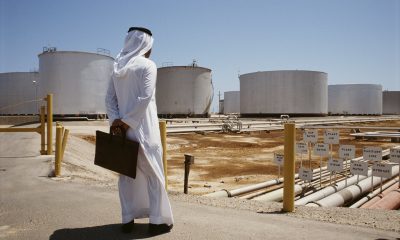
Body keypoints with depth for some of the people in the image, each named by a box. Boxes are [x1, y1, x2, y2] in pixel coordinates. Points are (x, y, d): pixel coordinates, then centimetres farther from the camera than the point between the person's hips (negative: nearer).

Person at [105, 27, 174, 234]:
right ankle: (156, 220, 11)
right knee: (153, 173, 5)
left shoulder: (118, 67, 11)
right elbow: (145, 98, -18)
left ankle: (128, 219, 20)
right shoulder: (148, 65, -7)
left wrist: (116, 120, -4)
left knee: (126, 173, 13)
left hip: (124, 129, 6)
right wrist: (127, 121, -14)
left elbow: (110, 98, 6)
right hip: (143, 128, -6)